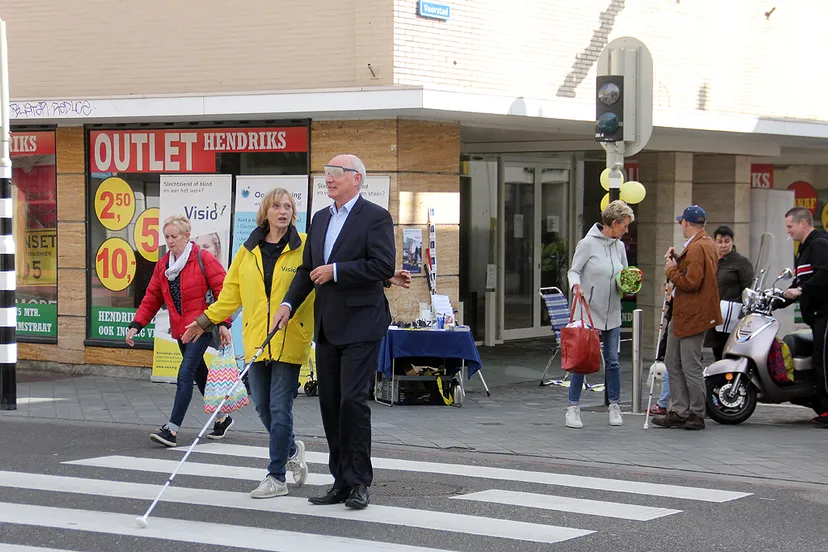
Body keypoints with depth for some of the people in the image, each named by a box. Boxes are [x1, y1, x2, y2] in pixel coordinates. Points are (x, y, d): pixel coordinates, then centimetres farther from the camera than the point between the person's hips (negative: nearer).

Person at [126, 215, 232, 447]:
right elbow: (152, 298, 12)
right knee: (200, 375, 16)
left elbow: (222, 291, -10)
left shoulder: (203, 259, -8)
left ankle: (172, 429, -21)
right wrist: (136, 325, 1)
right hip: (180, 330, 7)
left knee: (185, 375, -16)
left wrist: (223, 323, -16)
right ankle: (222, 418, 33)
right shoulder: (163, 265, 11)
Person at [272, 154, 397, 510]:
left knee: (353, 399, -10)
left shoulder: (375, 217, -7)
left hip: (360, 324, -8)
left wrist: (335, 271, -15)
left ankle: (359, 481, -1)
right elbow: (307, 269, 19)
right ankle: (342, 481, 16)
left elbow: (384, 266, -16)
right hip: (327, 327, 8)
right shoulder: (320, 219, 16)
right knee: (330, 403, 9)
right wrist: (289, 303, 5)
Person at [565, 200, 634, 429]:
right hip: (588, 311, -5)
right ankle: (573, 407, 4)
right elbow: (574, 270, -7)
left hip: (612, 314, 5)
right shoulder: (588, 244, -9)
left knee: (612, 360, 7)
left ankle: (614, 406, 18)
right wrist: (575, 285, -27)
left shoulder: (619, 246, 10)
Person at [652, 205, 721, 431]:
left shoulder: (696, 248, -18)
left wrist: (672, 271, -10)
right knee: (673, 364, 14)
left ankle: (697, 415, 6)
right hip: (682, 315, 11)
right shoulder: (707, 243, 15)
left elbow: (691, 282, -24)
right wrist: (678, 261, 6)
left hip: (693, 316, -11)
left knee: (691, 367, -3)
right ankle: (679, 412, 18)